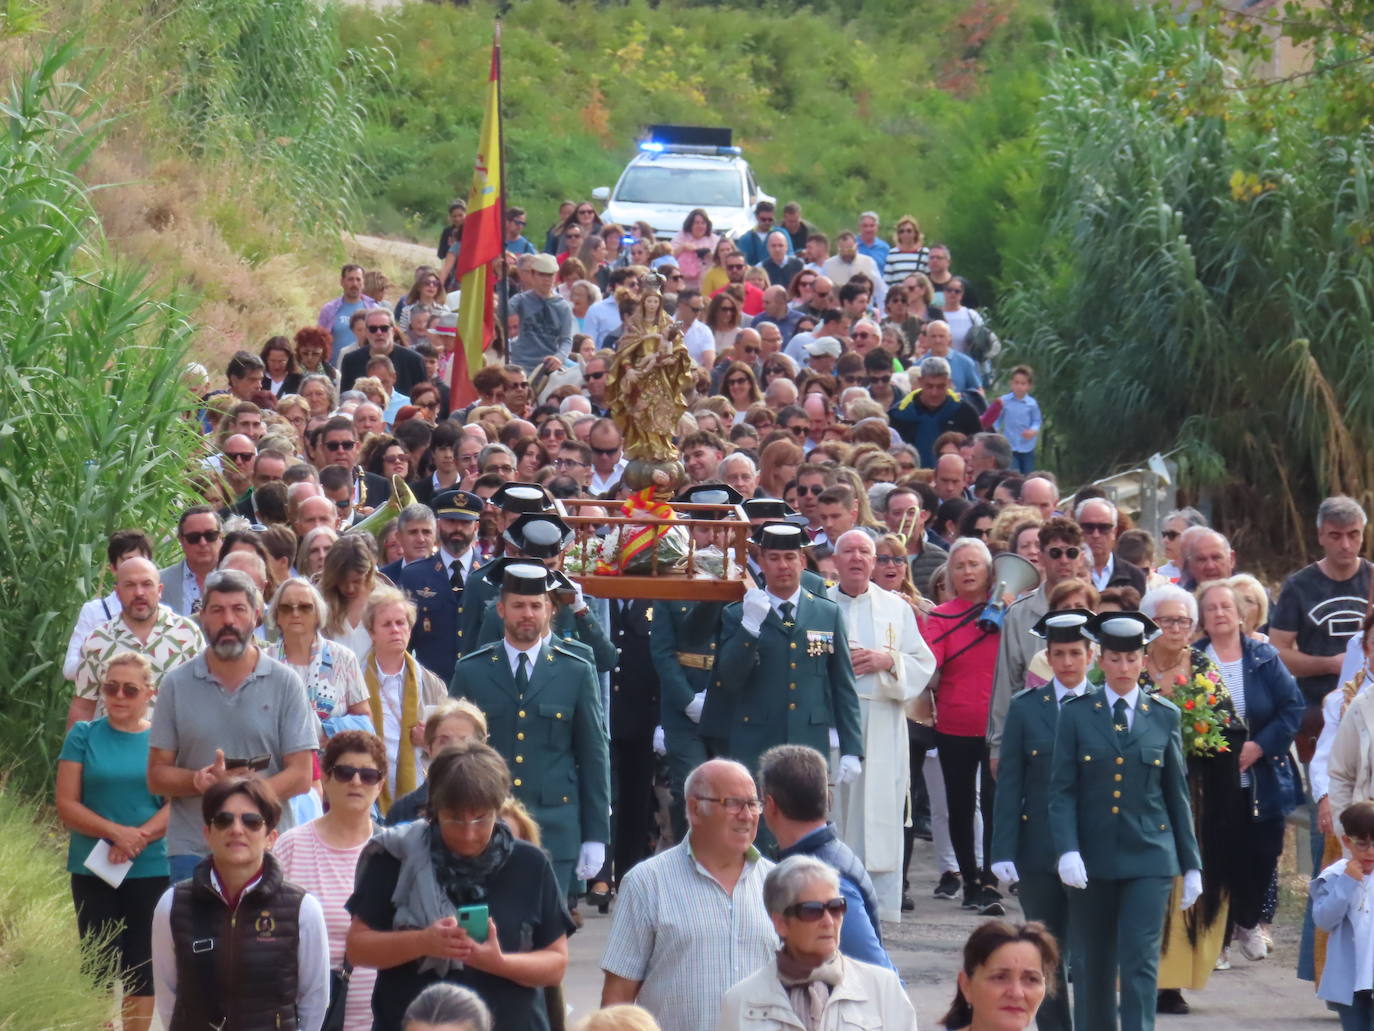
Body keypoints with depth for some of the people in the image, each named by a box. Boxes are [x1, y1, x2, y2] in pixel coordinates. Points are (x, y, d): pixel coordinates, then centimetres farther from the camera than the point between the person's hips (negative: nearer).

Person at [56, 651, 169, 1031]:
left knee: (142, 966, 4)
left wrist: (139, 838, -18)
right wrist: (116, 832, -17)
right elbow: (67, 805, -4)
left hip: (151, 871, 0)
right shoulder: (84, 736, 2)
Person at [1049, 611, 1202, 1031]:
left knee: (1140, 961, -10)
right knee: (1093, 965, 7)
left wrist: (1191, 865, 8)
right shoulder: (1076, 715, 3)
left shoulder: (1165, 717, 6)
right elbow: (1062, 789, -1)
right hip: (1093, 859, 1)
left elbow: (1177, 793, 9)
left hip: (1149, 856, 0)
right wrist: (1067, 850, -15)